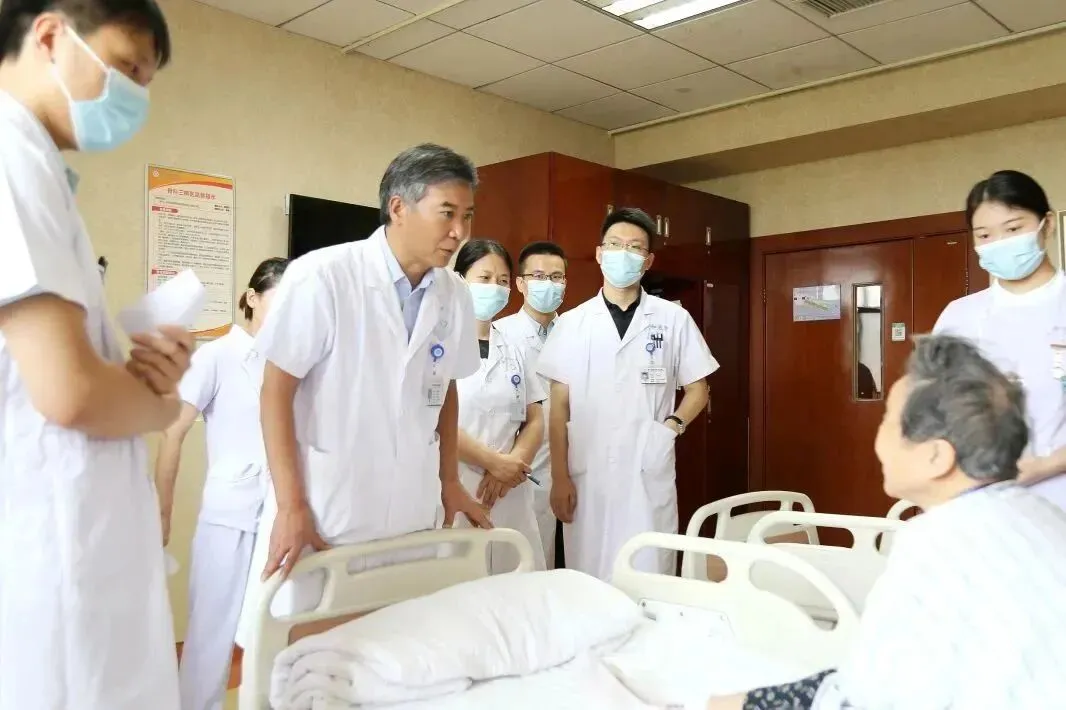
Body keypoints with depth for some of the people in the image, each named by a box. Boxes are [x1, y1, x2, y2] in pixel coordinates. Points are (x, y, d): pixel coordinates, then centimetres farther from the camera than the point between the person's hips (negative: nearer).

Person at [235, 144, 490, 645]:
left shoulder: (454, 295, 1)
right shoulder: (321, 277, -14)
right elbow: (277, 391, -10)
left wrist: (450, 482, 12)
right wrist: (291, 506, -13)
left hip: (413, 517, 4)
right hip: (324, 512, -4)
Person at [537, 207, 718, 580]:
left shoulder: (674, 319, 4)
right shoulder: (572, 323, 5)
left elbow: (698, 390, 12)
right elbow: (559, 408, 4)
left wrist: (672, 425, -6)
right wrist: (560, 477, -1)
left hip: (649, 475, 0)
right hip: (586, 475, 1)